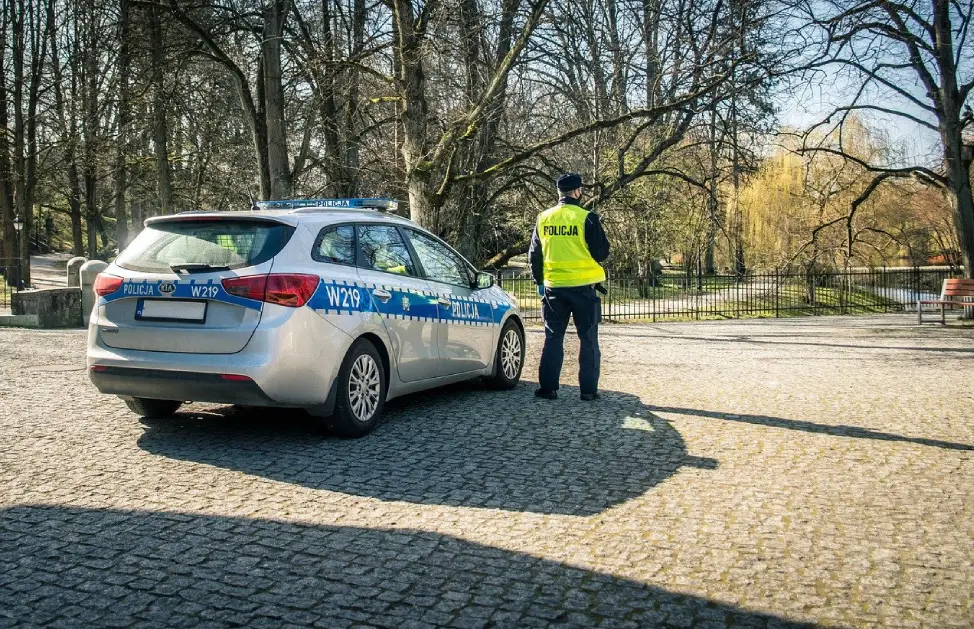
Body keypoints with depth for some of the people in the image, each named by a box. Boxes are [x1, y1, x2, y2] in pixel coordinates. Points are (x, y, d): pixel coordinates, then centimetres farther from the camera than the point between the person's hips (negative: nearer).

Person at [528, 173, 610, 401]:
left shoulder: (543, 219, 3)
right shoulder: (587, 218, -10)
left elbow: (534, 254, 10)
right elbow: (602, 252, -6)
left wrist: (540, 282, 21)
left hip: (553, 287, 3)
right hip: (583, 286, -3)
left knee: (553, 337, 11)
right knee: (588, 339, 6)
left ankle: (548, 387, 9)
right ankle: (588, 389, 7)